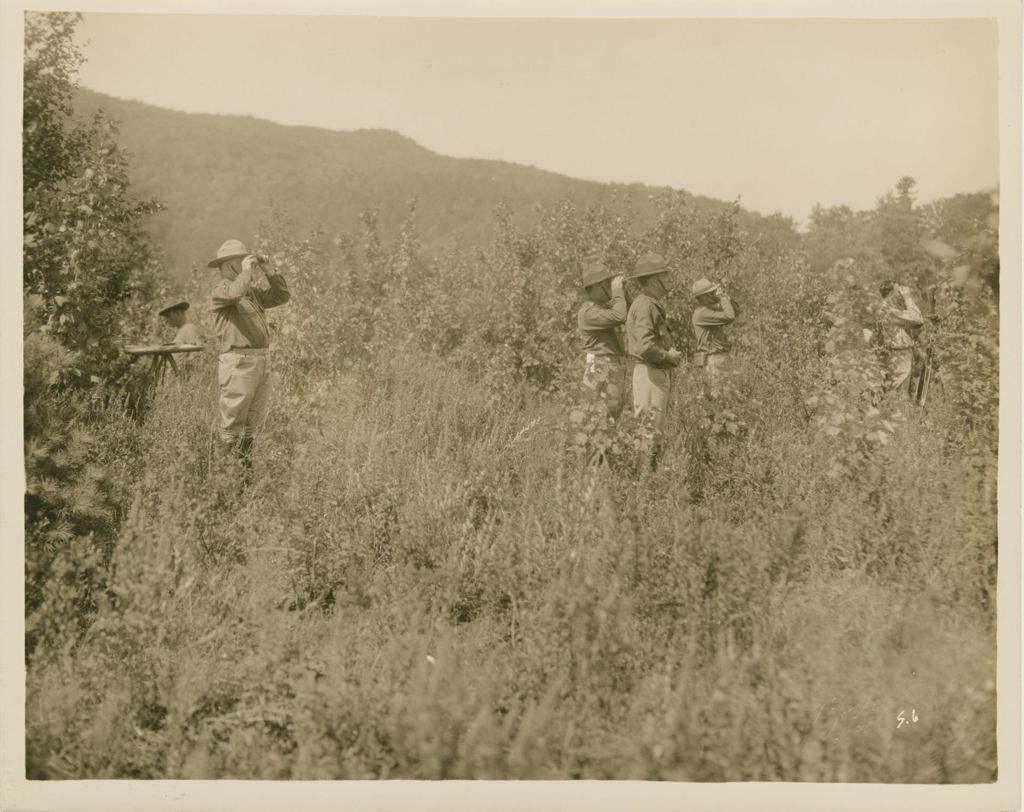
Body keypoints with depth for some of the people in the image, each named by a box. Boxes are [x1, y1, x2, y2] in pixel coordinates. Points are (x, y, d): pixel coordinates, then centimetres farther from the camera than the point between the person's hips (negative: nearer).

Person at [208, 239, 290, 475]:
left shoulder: (253, 292, 19)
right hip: (238, 362, -8)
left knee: (253, 422, 12)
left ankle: (246, 466, 19)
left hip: (262, 361, 8)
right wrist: (246, 271, -13)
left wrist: (270, 272, 11)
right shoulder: (222, 289, -5)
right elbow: (235, 293, -28)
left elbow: (282, 296, 18)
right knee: (232, 422, -6)